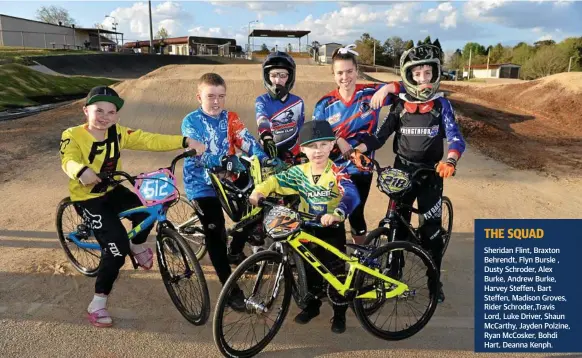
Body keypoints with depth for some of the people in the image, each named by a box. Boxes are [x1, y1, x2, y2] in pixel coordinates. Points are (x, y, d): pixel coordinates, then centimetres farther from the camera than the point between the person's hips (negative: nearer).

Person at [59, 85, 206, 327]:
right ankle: (98, 303, 3)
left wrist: (185, 142, -25)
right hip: (88, 199, -5)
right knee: (117, 248, -15)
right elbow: (68, 160, -36)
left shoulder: (118, 133, -7)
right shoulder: (73, 135, -18)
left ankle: (137, 245, 10)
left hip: (112, 191, 5)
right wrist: (81, 171, -60)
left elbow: (150, 141, -14)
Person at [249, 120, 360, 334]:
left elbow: (351, 196, -32)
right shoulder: (299, 172, -3)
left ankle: (339, 313, 24)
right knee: (309, 269, 17)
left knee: (336, 271, 7)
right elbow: (276, 180, -4)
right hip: (307, 229, 4)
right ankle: (312, 305, 39)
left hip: (332, 230, -4)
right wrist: (259, 192, -25)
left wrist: (335, 214, -51)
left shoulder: (337, 173, -17)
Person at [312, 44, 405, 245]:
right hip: (332, 168, 1)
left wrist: (386, 88, -28)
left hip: (360, 168, -1)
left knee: (356, 215, 8)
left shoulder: (370, 94, -6)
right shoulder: (325, 104, -3)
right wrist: (337, 139, -20)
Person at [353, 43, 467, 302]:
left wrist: (450, 160, -33)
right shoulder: (400, 104, 0)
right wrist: (360, 148, -23)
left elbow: (455, 137, -12)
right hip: (401, 171, 1)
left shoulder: (441, 104, -3)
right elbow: (381, 135, -4)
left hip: (430, 173, -1)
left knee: (431, 228, 3)